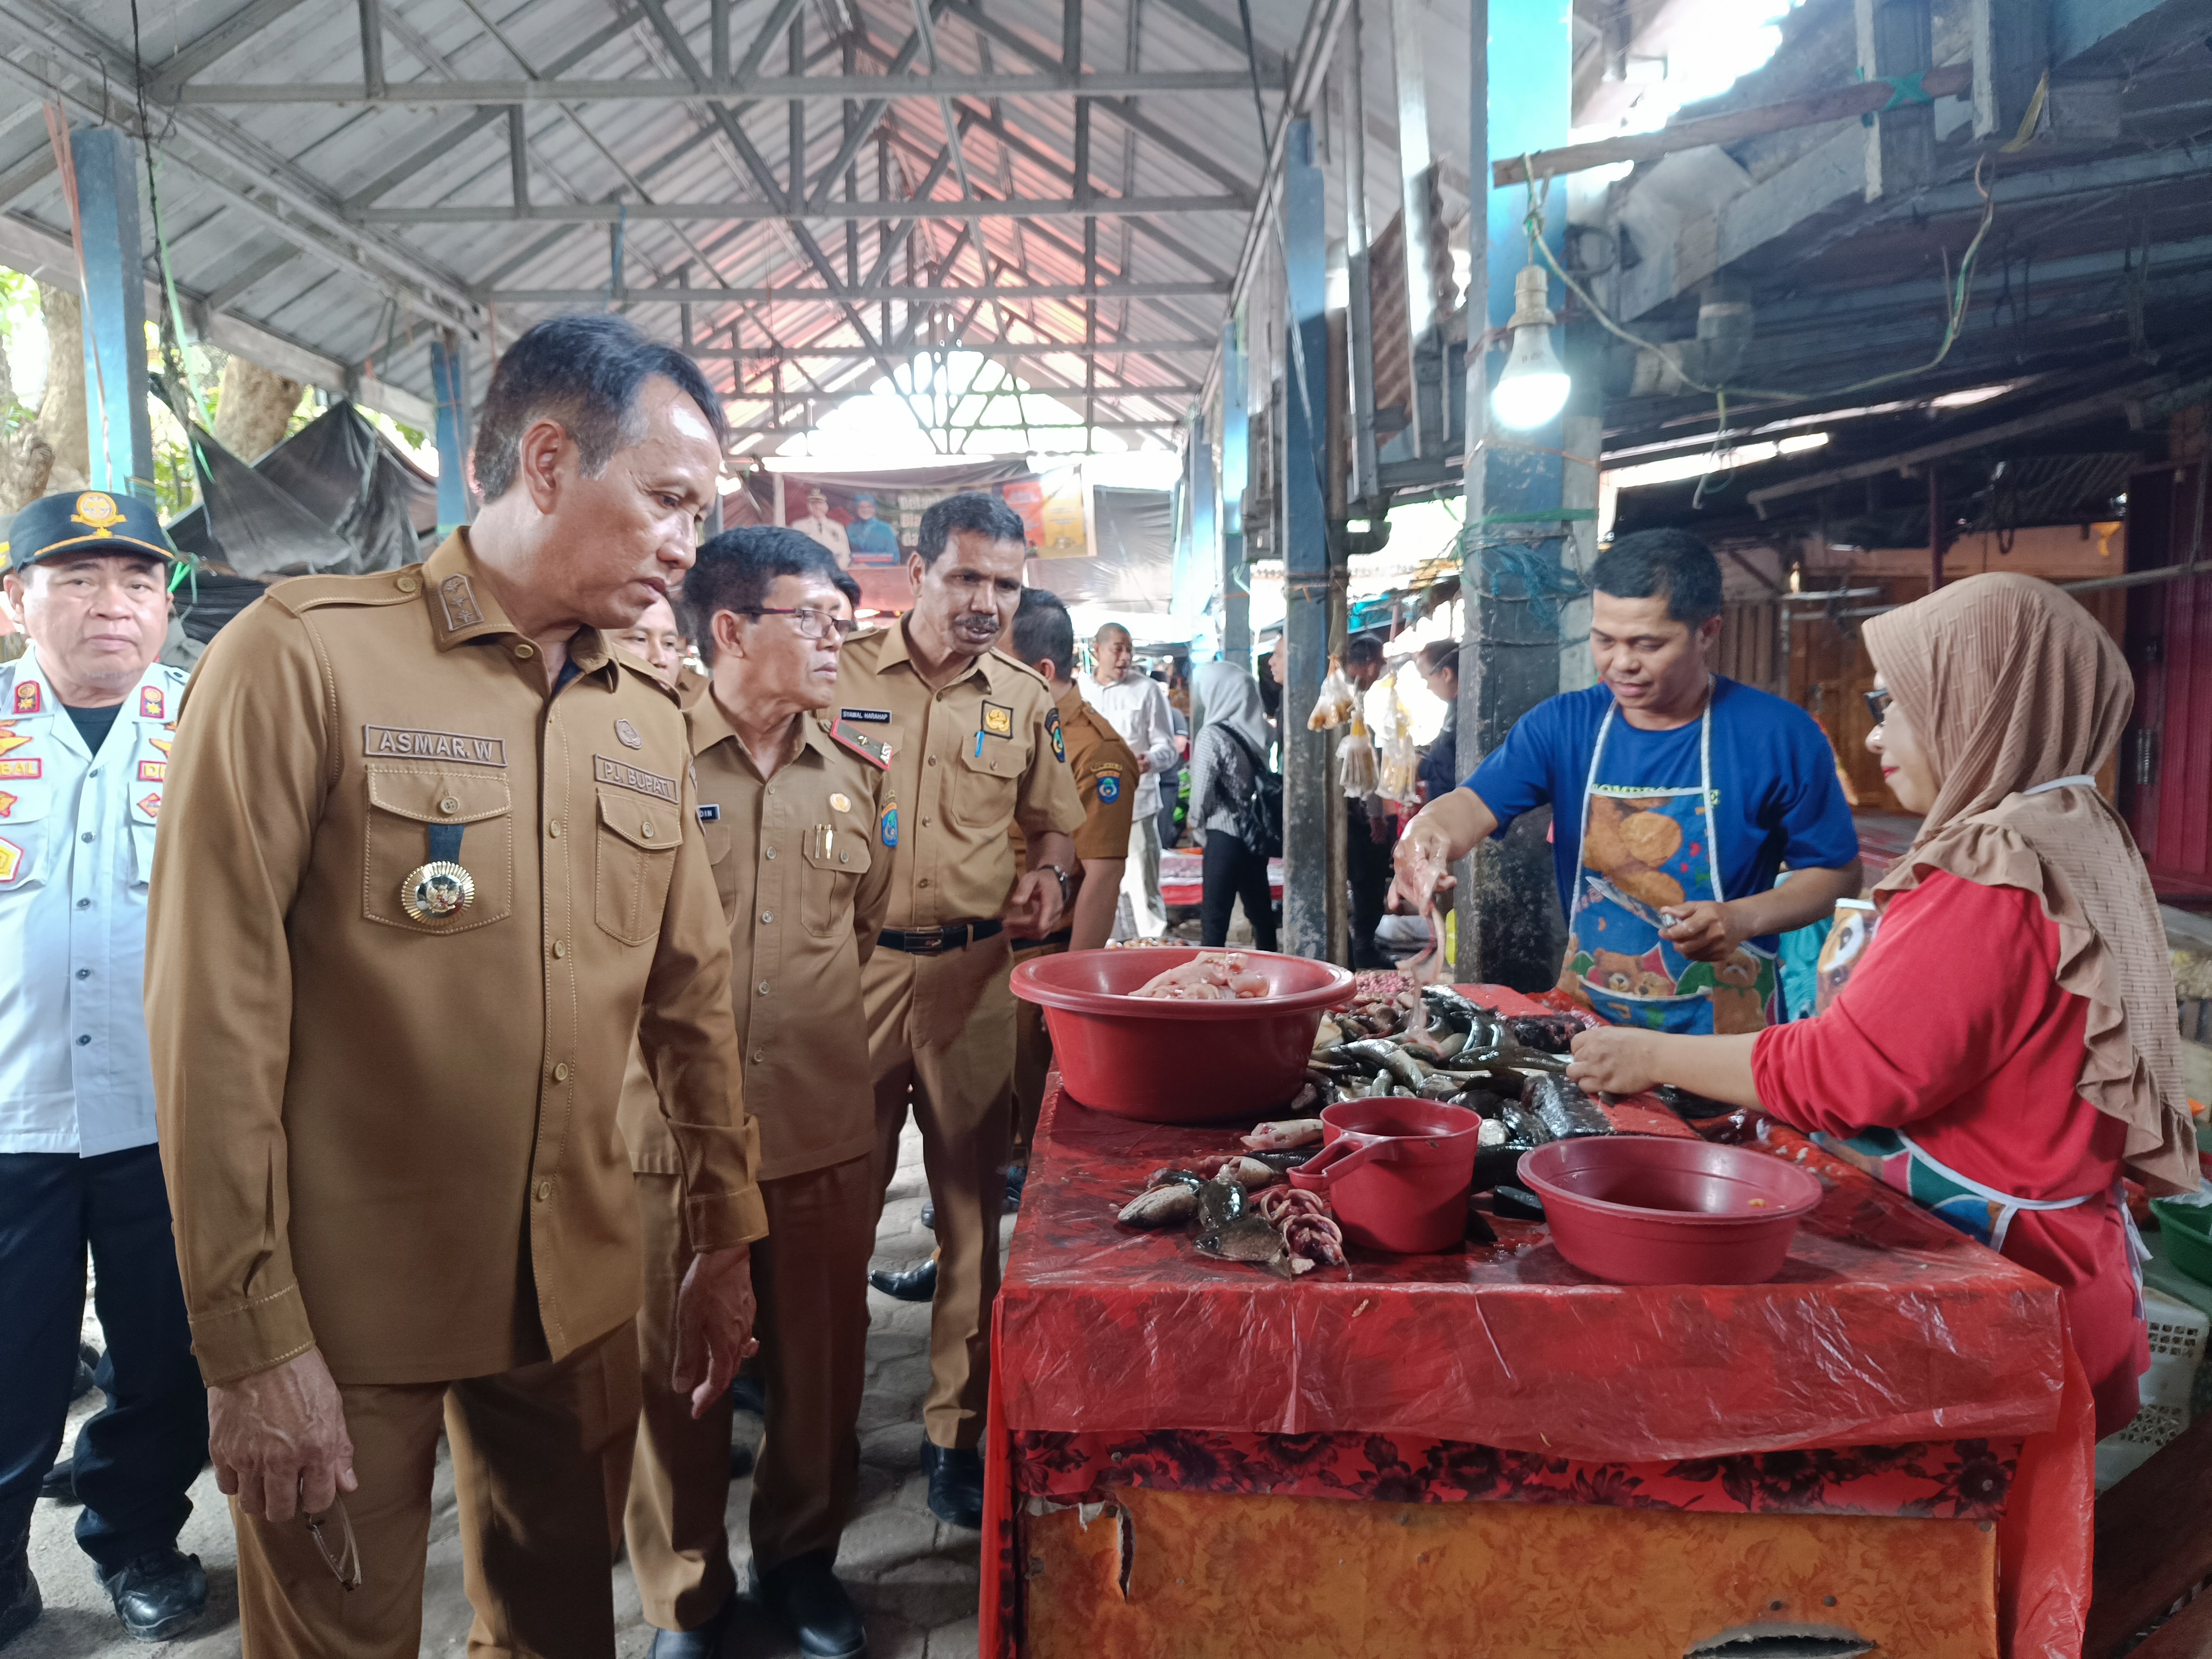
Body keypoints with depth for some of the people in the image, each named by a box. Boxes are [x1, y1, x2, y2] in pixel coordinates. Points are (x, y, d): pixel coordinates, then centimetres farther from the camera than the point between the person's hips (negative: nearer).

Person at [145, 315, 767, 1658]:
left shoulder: (650, 717, 6)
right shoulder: (306, 655, -11)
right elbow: (216, 1009, -14)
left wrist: (727, 1235, 12)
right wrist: (251, 1339, -14)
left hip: (582, 1292, 5)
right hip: (348, 1304, -5)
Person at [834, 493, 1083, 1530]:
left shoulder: (1025, 699, 9)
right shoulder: (838, 675, 1)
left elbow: (1054, 820, 18)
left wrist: (1049, 876, -3)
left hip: (974, 974, 2)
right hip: (852, 966, -2)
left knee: (972, 1202, 7)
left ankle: (956, 1432, 22)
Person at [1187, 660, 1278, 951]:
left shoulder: (1213, 735, -14)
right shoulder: (1260, 730, 2)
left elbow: (1202, 789, -11)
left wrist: (1197, 824, 6)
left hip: (1224, 836, -6)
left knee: (1215, 915, -1)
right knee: (1260, 909, 14)